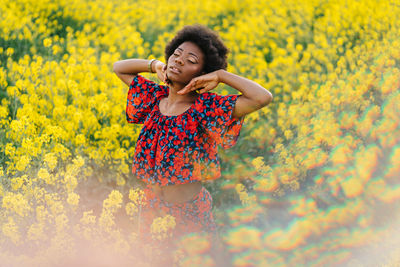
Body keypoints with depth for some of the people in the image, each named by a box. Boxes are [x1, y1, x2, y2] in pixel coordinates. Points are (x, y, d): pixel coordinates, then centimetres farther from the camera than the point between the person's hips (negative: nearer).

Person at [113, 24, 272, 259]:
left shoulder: (205, 107, -15)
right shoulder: (154, 98, 1)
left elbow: (264, 97, -27)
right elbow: (119, 67, 16)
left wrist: (220, 75, -18)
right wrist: (155, 65, 1)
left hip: (190, 214, -5)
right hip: (153, 210, 5)